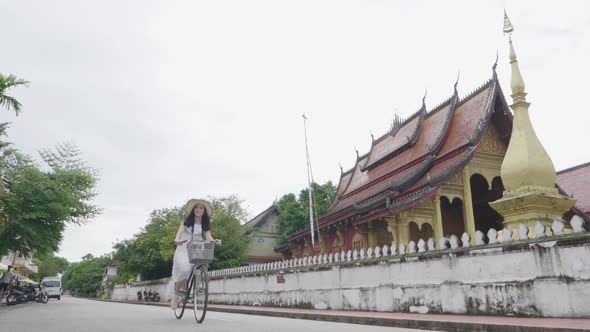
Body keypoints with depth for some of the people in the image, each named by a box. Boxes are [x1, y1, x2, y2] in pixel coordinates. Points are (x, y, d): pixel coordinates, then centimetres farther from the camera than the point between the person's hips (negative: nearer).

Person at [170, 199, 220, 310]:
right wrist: (177, 239, -32)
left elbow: (208, 236, -6)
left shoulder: (206, 224, 8)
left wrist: (214, 241, -29)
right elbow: (180, 231, -10)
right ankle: (176, 294, -3)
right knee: (184, 269, -24)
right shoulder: (186, 221, 5)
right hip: (183, 249, -2)